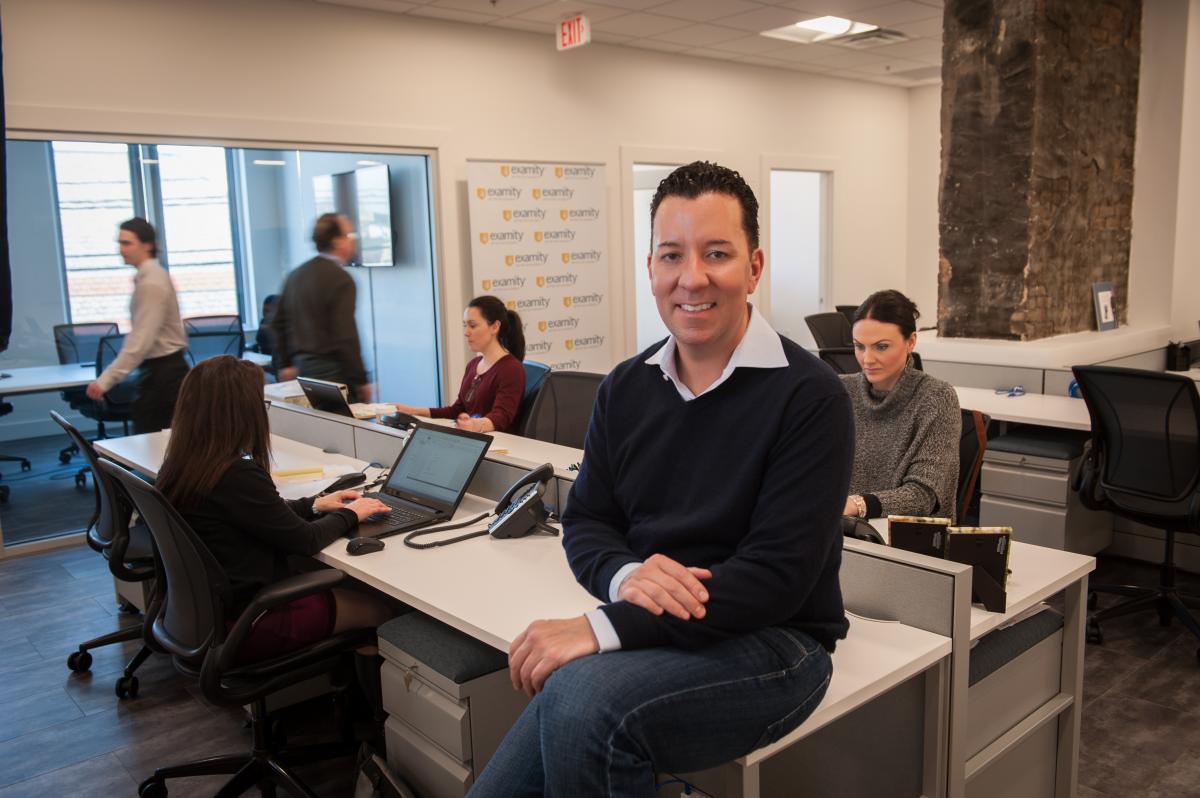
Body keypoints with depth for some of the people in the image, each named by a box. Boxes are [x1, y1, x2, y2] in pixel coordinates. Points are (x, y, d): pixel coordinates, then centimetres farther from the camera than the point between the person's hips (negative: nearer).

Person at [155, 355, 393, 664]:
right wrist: (349, 514, 0)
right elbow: (305, 541, -17)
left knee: (342, 589, 23)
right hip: (242, 627, -8)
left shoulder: (177, 467, -2)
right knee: (377, 608, 8)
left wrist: (314, 505, 10)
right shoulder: (238, 477, -29)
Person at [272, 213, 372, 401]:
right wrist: (360, 380, -13)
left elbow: (279, 323, 17)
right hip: (331, 370, -9)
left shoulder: (296, 275, 12)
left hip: (301, 366, 9)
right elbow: (345, 336, -19)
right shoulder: (341, 280, -14)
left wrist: (285, 364, 23)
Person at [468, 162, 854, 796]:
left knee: (583, 702, -30)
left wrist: (607, 628, -25)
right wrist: (624, 575, -16)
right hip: (645, 637, 5)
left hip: (769, 643, -5)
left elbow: (779, 574, -19)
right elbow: (585, 522, 9)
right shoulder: (626, 388, 6)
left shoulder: (809, 397, -13)